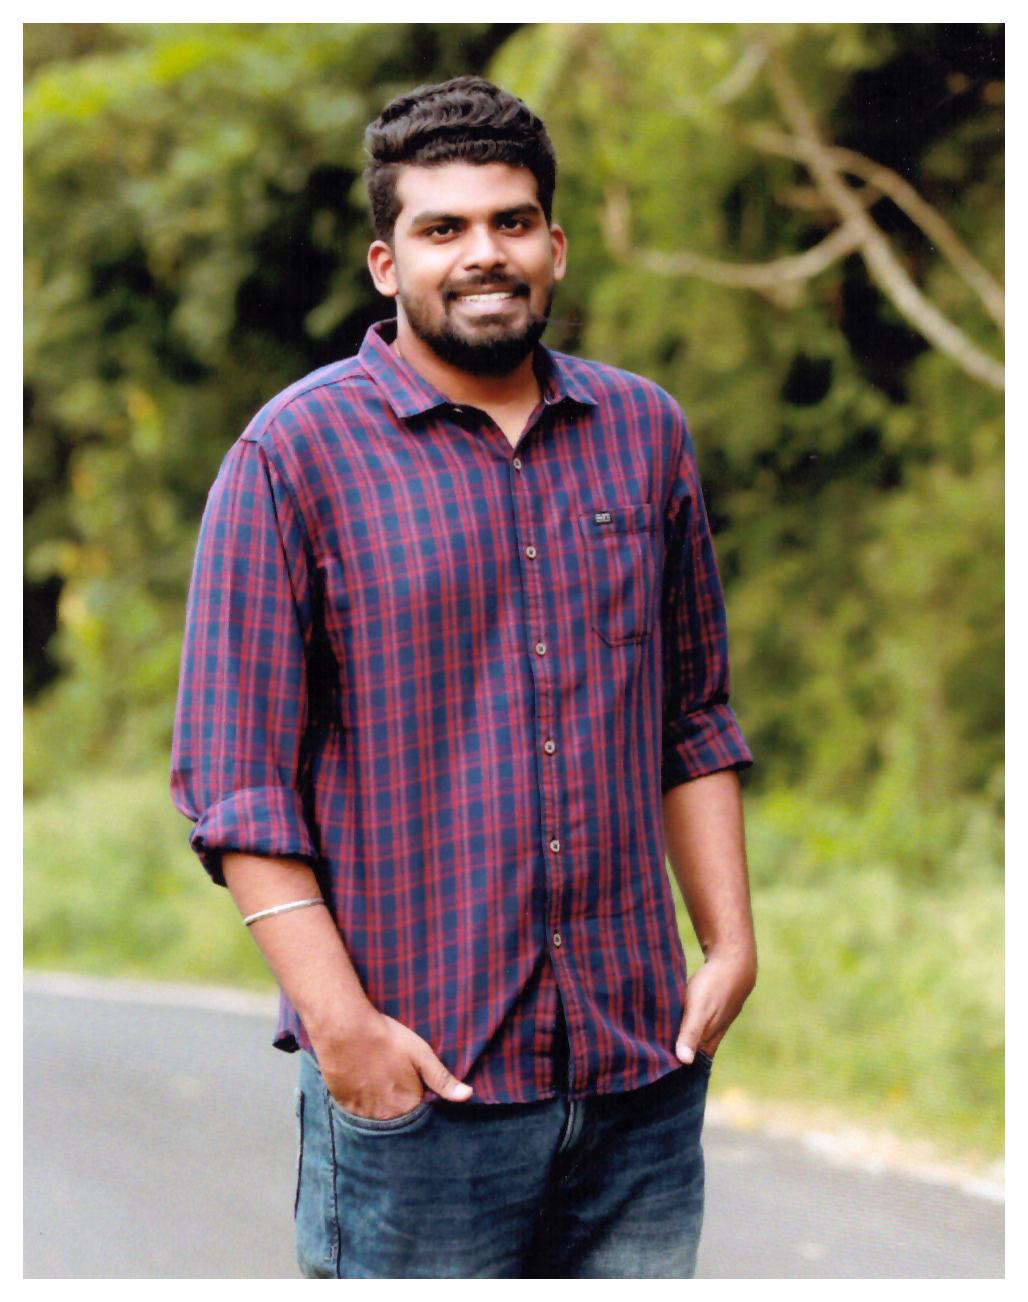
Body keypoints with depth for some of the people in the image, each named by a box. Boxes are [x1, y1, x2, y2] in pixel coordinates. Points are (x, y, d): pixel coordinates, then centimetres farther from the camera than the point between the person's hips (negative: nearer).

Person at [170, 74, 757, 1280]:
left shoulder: (645, 432, 10)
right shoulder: (293, 455, -4)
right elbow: (234, 779, -7)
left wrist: (732, 942, 8)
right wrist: (338, 1022, -13)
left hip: (642, 1067, 4)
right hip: (415, 1077, -4)